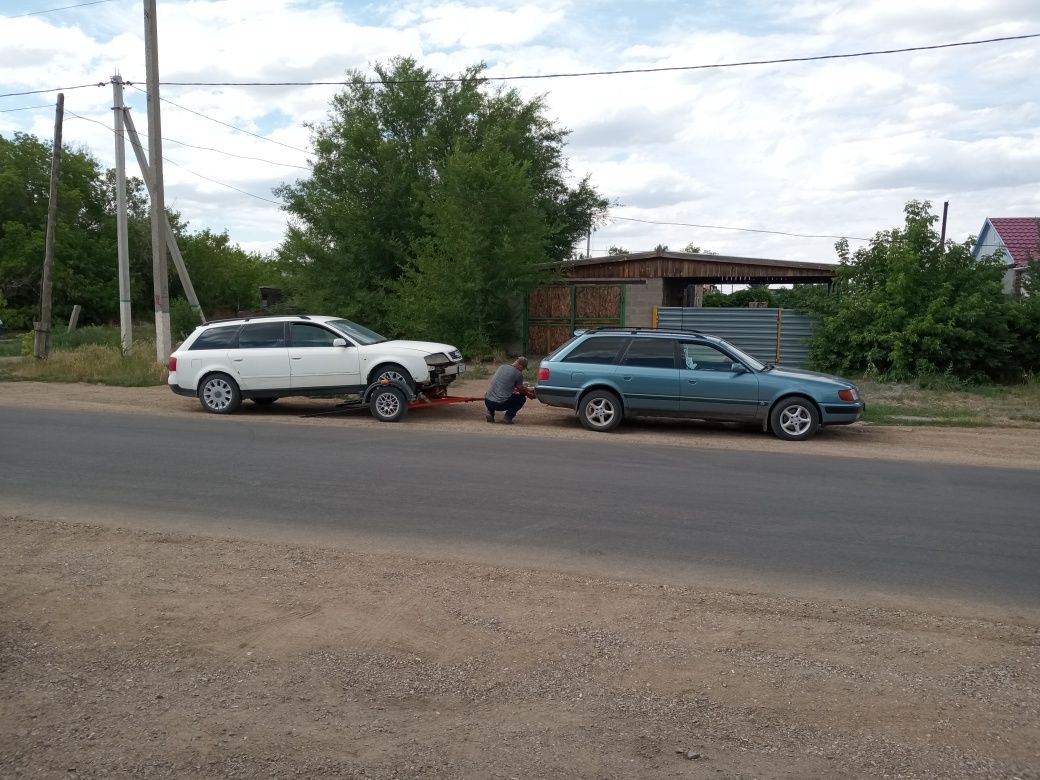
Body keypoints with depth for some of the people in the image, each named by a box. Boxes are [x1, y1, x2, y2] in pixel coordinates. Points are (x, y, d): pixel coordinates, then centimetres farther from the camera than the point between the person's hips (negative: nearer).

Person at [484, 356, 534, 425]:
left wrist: (529, 390, 40)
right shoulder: (518, 373, -5)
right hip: (501, 404, -6)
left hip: (487, 402, 6)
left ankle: (490, 413, 16)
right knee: (522, 398, 16)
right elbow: (520, 389, 11)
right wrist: (530, 395, 33)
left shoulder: (502, 367, 16)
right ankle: (508, 417, 2)